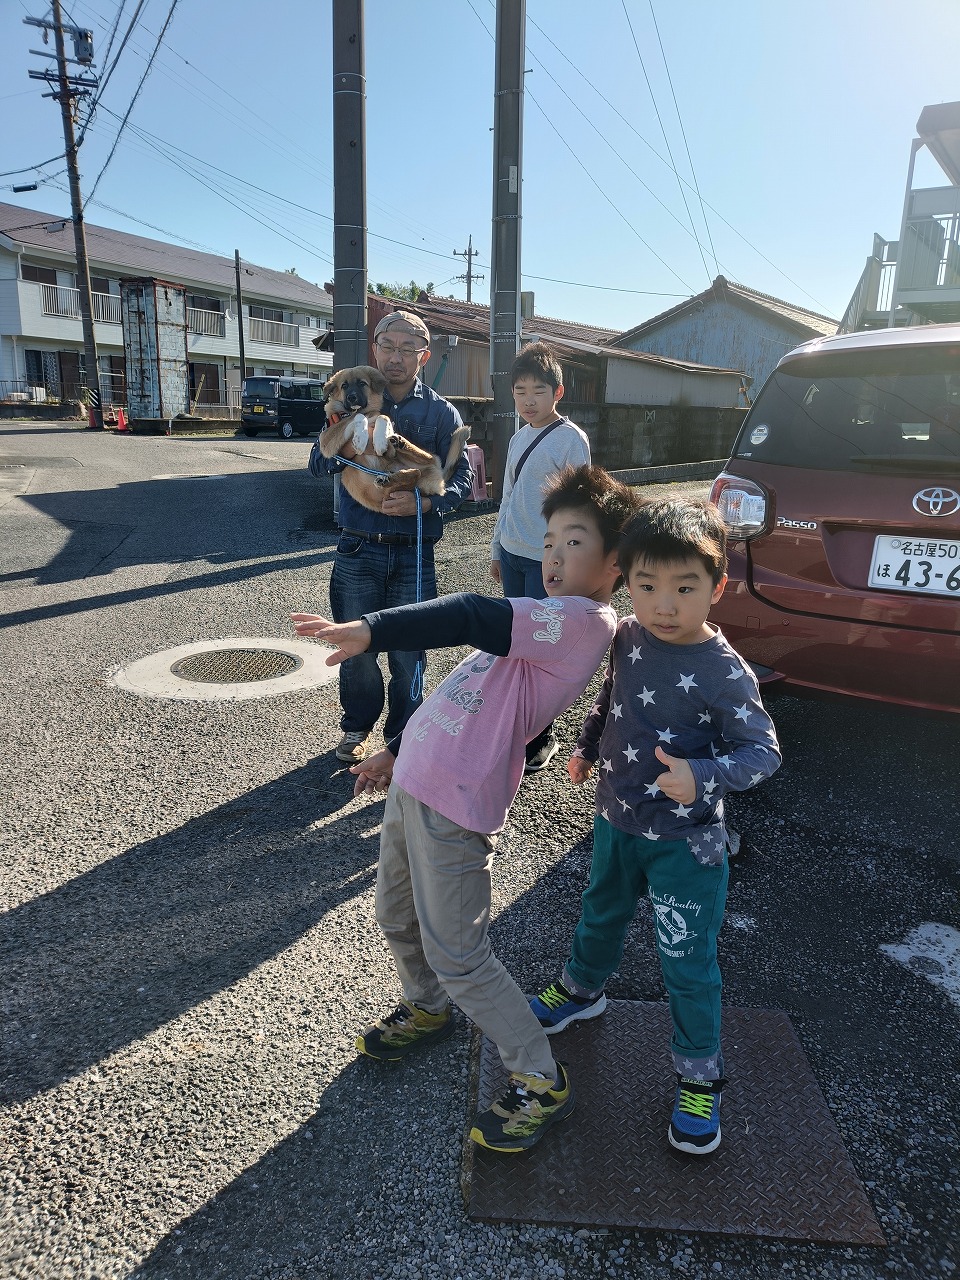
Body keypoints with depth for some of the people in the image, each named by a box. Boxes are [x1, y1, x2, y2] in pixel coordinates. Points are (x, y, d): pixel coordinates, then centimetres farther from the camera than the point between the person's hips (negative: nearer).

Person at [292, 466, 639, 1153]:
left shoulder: (585, 620, -14)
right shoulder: (548, 620, 16)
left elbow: (474, 619, -26)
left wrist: (371, 630, -31)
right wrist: (400, 752, 24)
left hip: (456, 805, -9)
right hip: (416, 782, 10)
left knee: (459, 956, 1)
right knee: (398, 919, 25)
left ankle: (542, 1082, 22)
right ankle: (429, 1009, 53)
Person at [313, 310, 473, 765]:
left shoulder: (442, 413, 2)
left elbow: (462, 478, -2)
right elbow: (322, 462, 3)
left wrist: (424, 502, -22)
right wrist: (344, 449, -20)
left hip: (413, 554, -1)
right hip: (358, 551, 1)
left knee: (408, 652, 7)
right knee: (356, 647, 12)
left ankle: (402, 736, 26)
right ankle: (357, 726, 33)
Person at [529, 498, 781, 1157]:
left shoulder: (725, 673, -24)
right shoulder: (628, 637, -8)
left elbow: (763, 751, -19)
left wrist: (703, 777, -34)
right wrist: (589, 745, 9)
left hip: (685, 842, -5)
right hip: (617, 821, 6)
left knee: (688, 962, 7)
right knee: (601, 915, 28)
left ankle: (701, 1077, 30)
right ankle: (581, 989, 56)